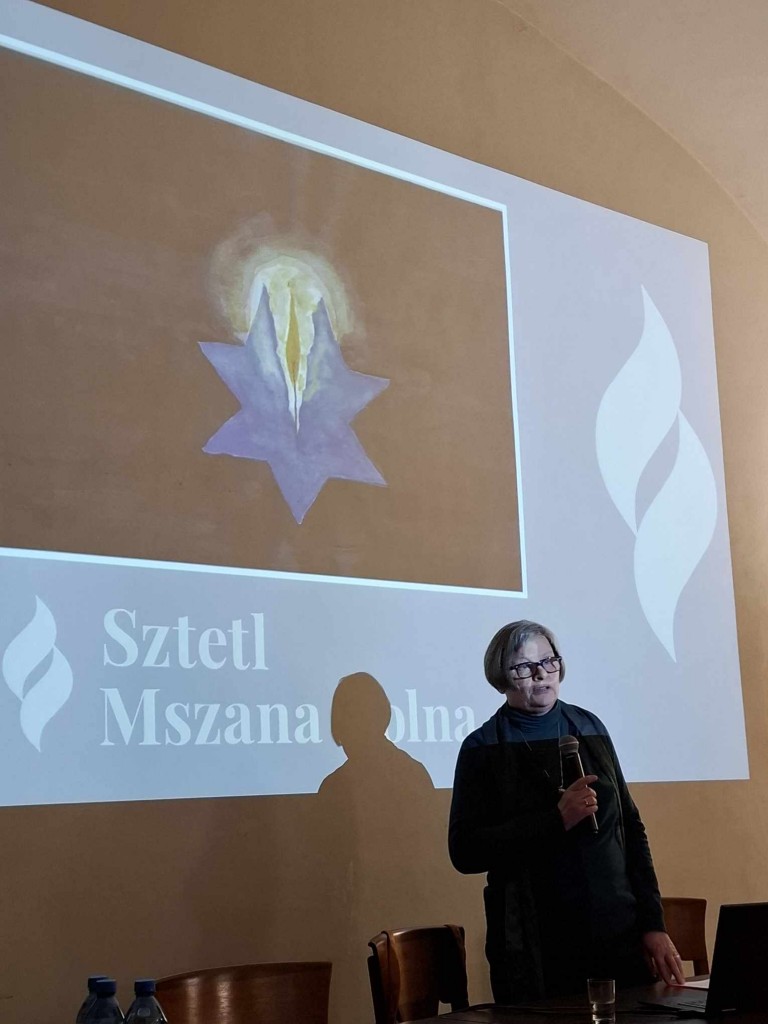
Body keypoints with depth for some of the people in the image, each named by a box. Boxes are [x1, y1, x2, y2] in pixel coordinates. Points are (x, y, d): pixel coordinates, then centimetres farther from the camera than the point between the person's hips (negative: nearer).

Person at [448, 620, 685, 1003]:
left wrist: (653, 923, 4)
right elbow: (464, 850, -10)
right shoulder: (483, 748, -3)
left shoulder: (589, 727, 7)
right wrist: (557, 820, -19)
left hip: (622, 938, 3)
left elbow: (629, 826, 10)